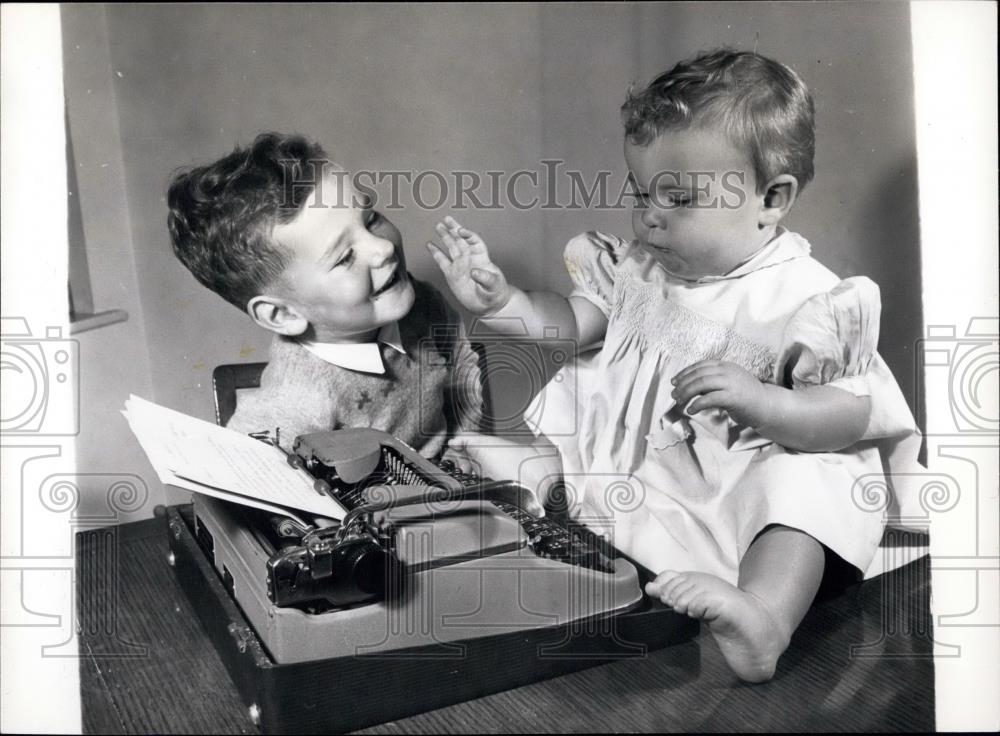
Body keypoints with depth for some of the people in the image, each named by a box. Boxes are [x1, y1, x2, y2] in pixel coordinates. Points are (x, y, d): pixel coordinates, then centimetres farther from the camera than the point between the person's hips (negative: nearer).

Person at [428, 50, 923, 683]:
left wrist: (757, 399, -35)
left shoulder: (806, 300, -13)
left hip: (715, 496, -5)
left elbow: (852, 417, -17)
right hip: (612, 464, 6)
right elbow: (571, 321, 11)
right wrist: (499, 301, -5)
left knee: (814, 473, -30)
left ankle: (766, 615, -46)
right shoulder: (637, 265, 3)